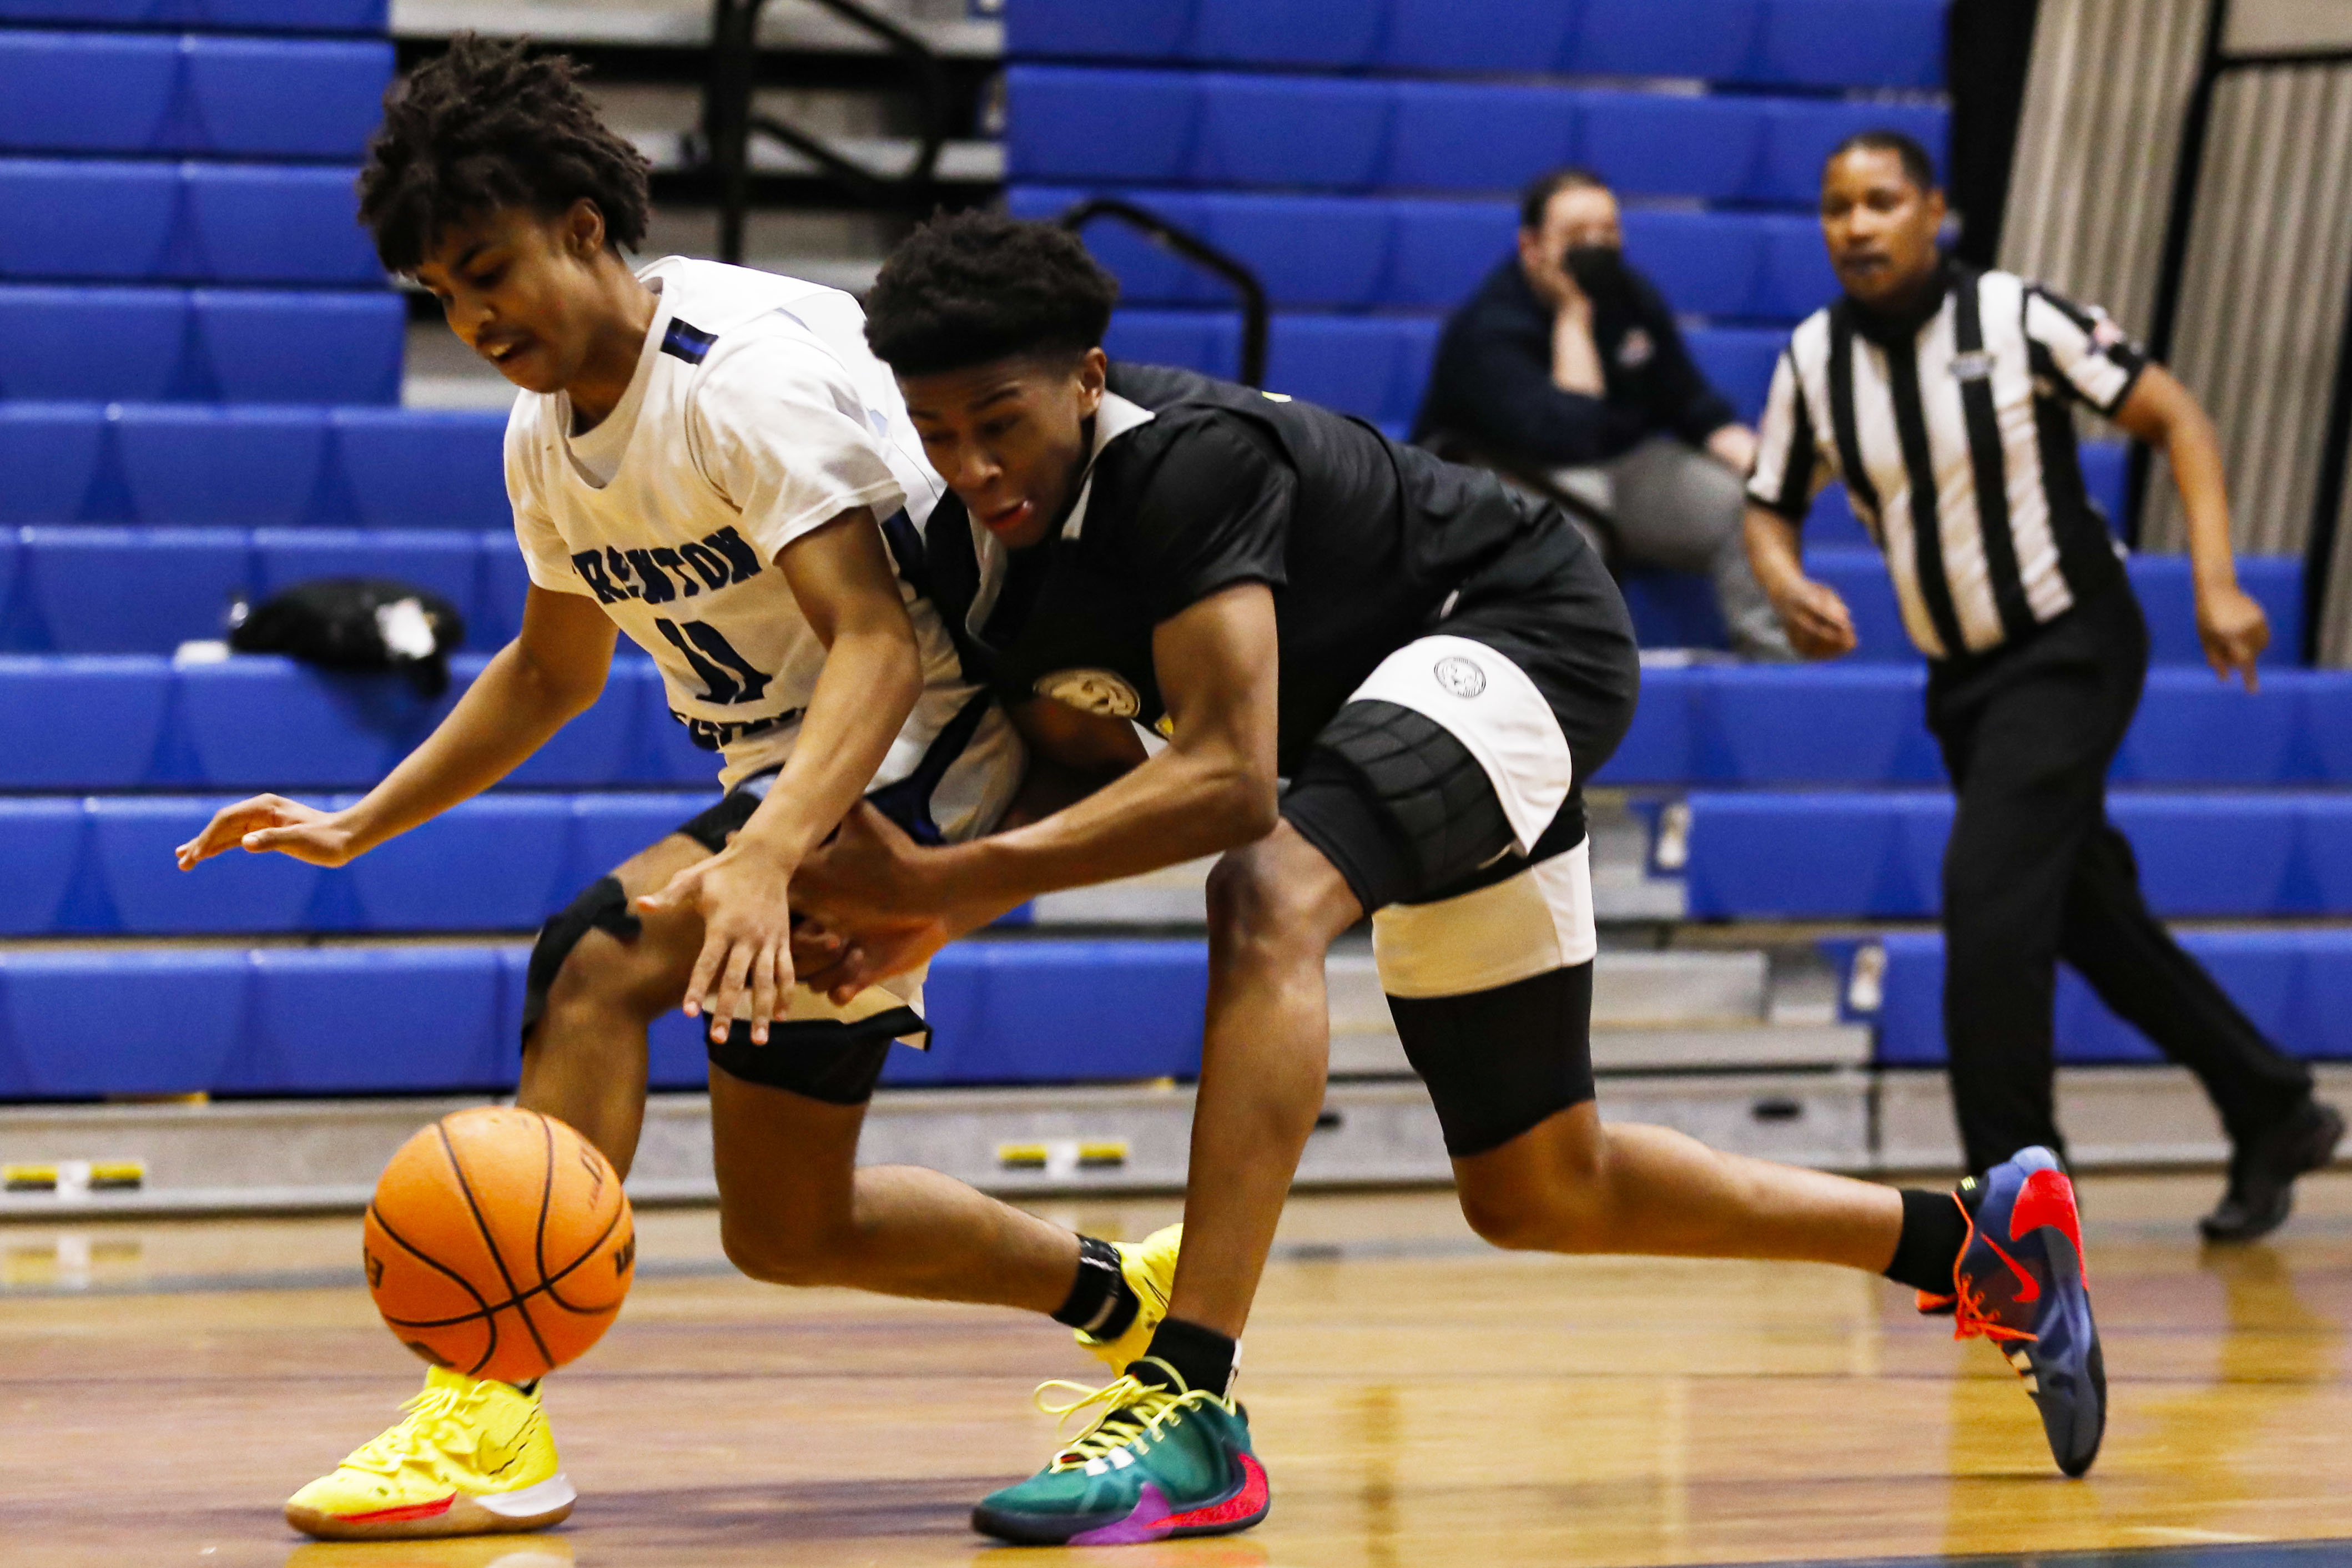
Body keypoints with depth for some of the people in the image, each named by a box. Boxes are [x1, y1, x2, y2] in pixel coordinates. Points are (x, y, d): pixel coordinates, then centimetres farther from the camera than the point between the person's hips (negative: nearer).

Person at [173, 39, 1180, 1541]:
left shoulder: (753, 371, -23)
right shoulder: (546, 432, 4)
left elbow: (879, 647, -33)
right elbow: (557, 667, 22)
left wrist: (760, 860, -48)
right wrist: (361, 826, 12)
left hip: (924, 753, -10)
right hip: (787, 781, 10)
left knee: (598, 958, -29)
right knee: (786, 1226, 13)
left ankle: (492, 1419, -30)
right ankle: (1130, 1296, 35)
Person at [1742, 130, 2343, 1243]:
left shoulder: (2017, 320, -17)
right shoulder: (1813, 360, -3)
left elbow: (2173, 418, -10)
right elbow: (1771, 509, 7)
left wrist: (2216, 586, -19)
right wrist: (1789, 589, -16)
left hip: (2070, 650, -6)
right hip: (1963, 678, 6)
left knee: (1988, 892, -20)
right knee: (2090, 916, 13)